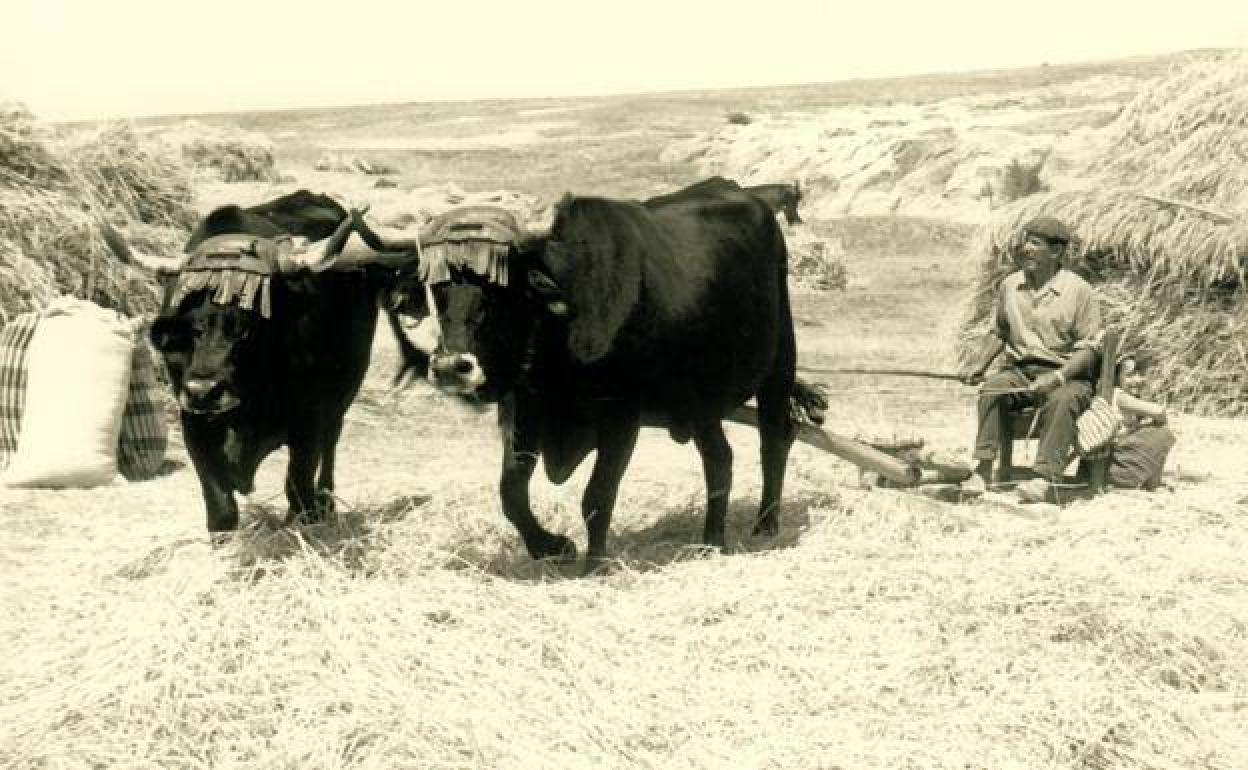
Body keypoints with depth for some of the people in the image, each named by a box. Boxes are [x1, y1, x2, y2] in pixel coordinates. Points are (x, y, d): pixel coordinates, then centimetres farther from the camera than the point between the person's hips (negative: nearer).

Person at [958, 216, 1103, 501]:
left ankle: (1044, 477, -40)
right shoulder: (1010, 285, 8)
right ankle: (982, 469, -29)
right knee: (991, 389, -27)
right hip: (1019, 370, 4)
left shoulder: (1079, 291, -6)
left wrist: (1058, 376, -23)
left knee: (1061, 401, -37)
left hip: (1068, 374, -4)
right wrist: (979, 364, 1)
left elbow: (1089, 348, -8)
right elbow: (998, 332, 19)